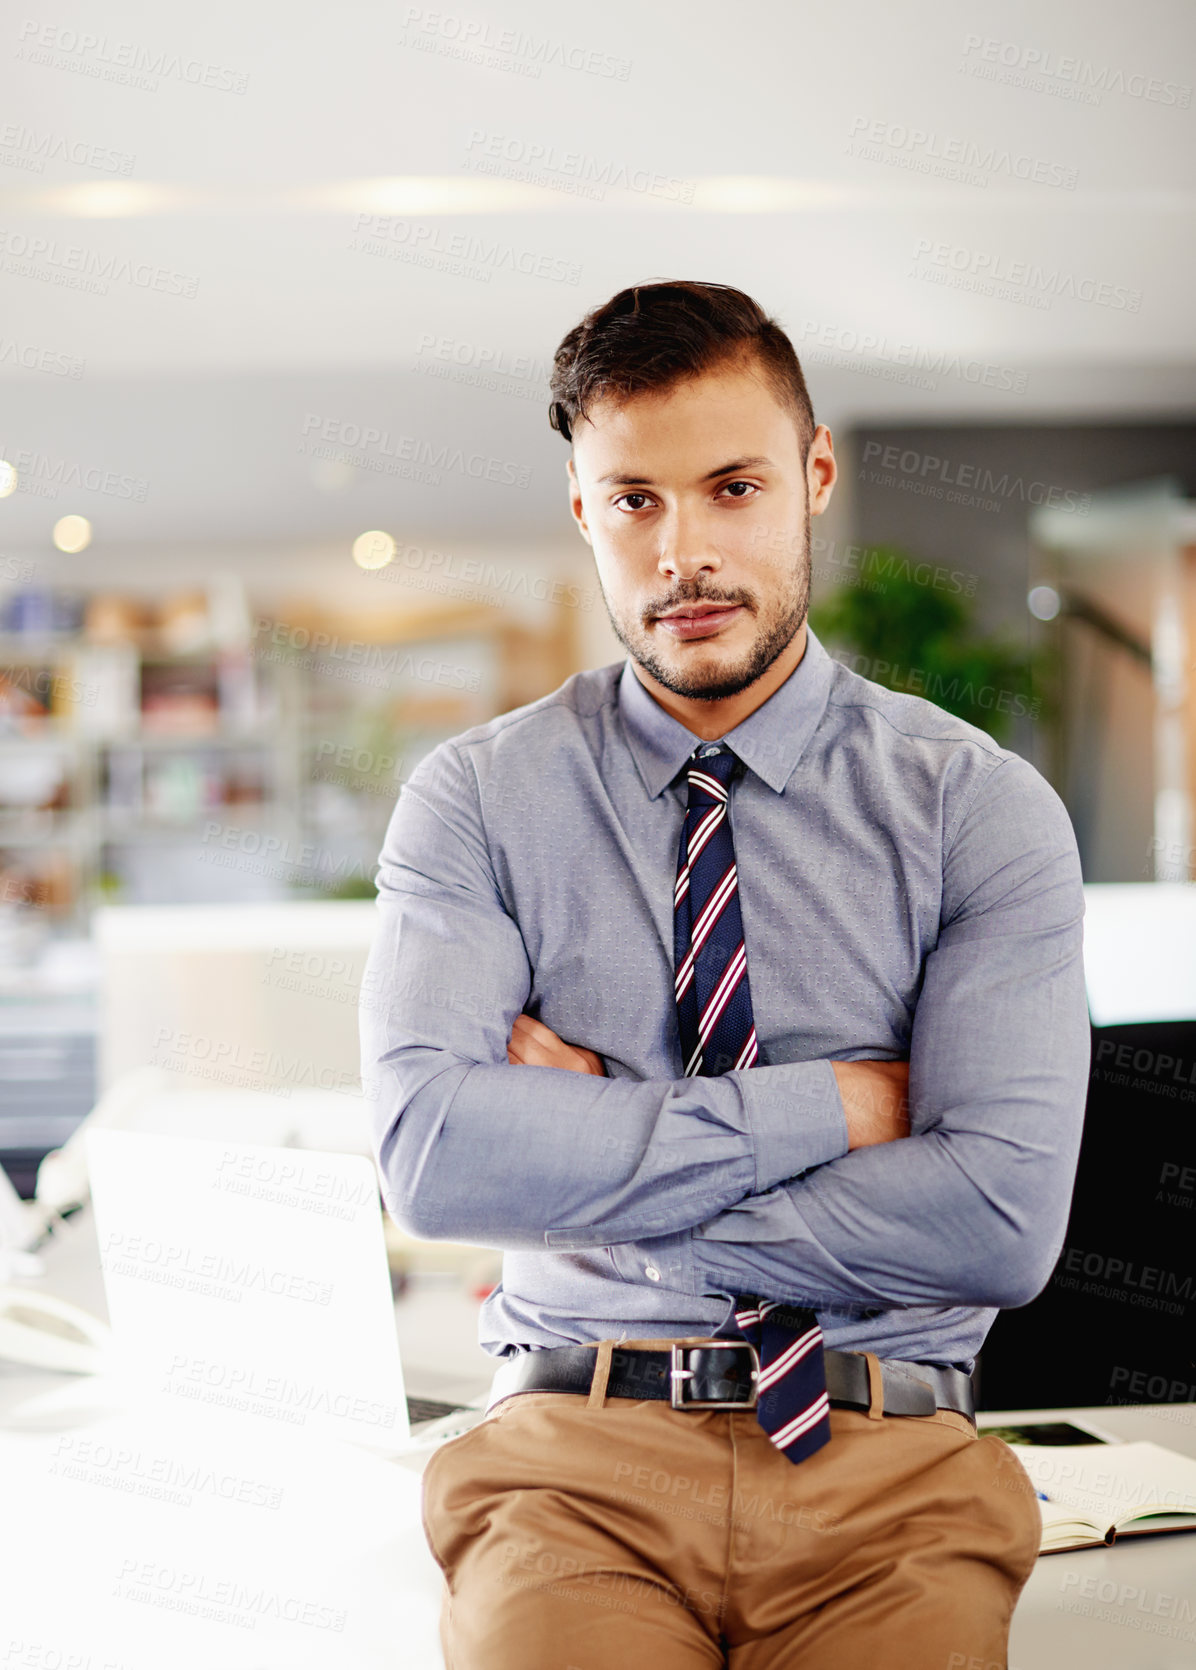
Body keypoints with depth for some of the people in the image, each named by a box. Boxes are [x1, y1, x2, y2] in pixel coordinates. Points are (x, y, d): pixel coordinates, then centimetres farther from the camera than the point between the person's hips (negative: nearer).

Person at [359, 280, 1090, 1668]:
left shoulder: (985, 809, 4)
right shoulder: (472, 801, 6)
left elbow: (1003, 1219, -7)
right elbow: (429, 1155, -10)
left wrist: (592, 1178, -6)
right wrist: (822, 1108, -9)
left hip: (888, 1464, 1)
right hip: (576, 1451, -1)